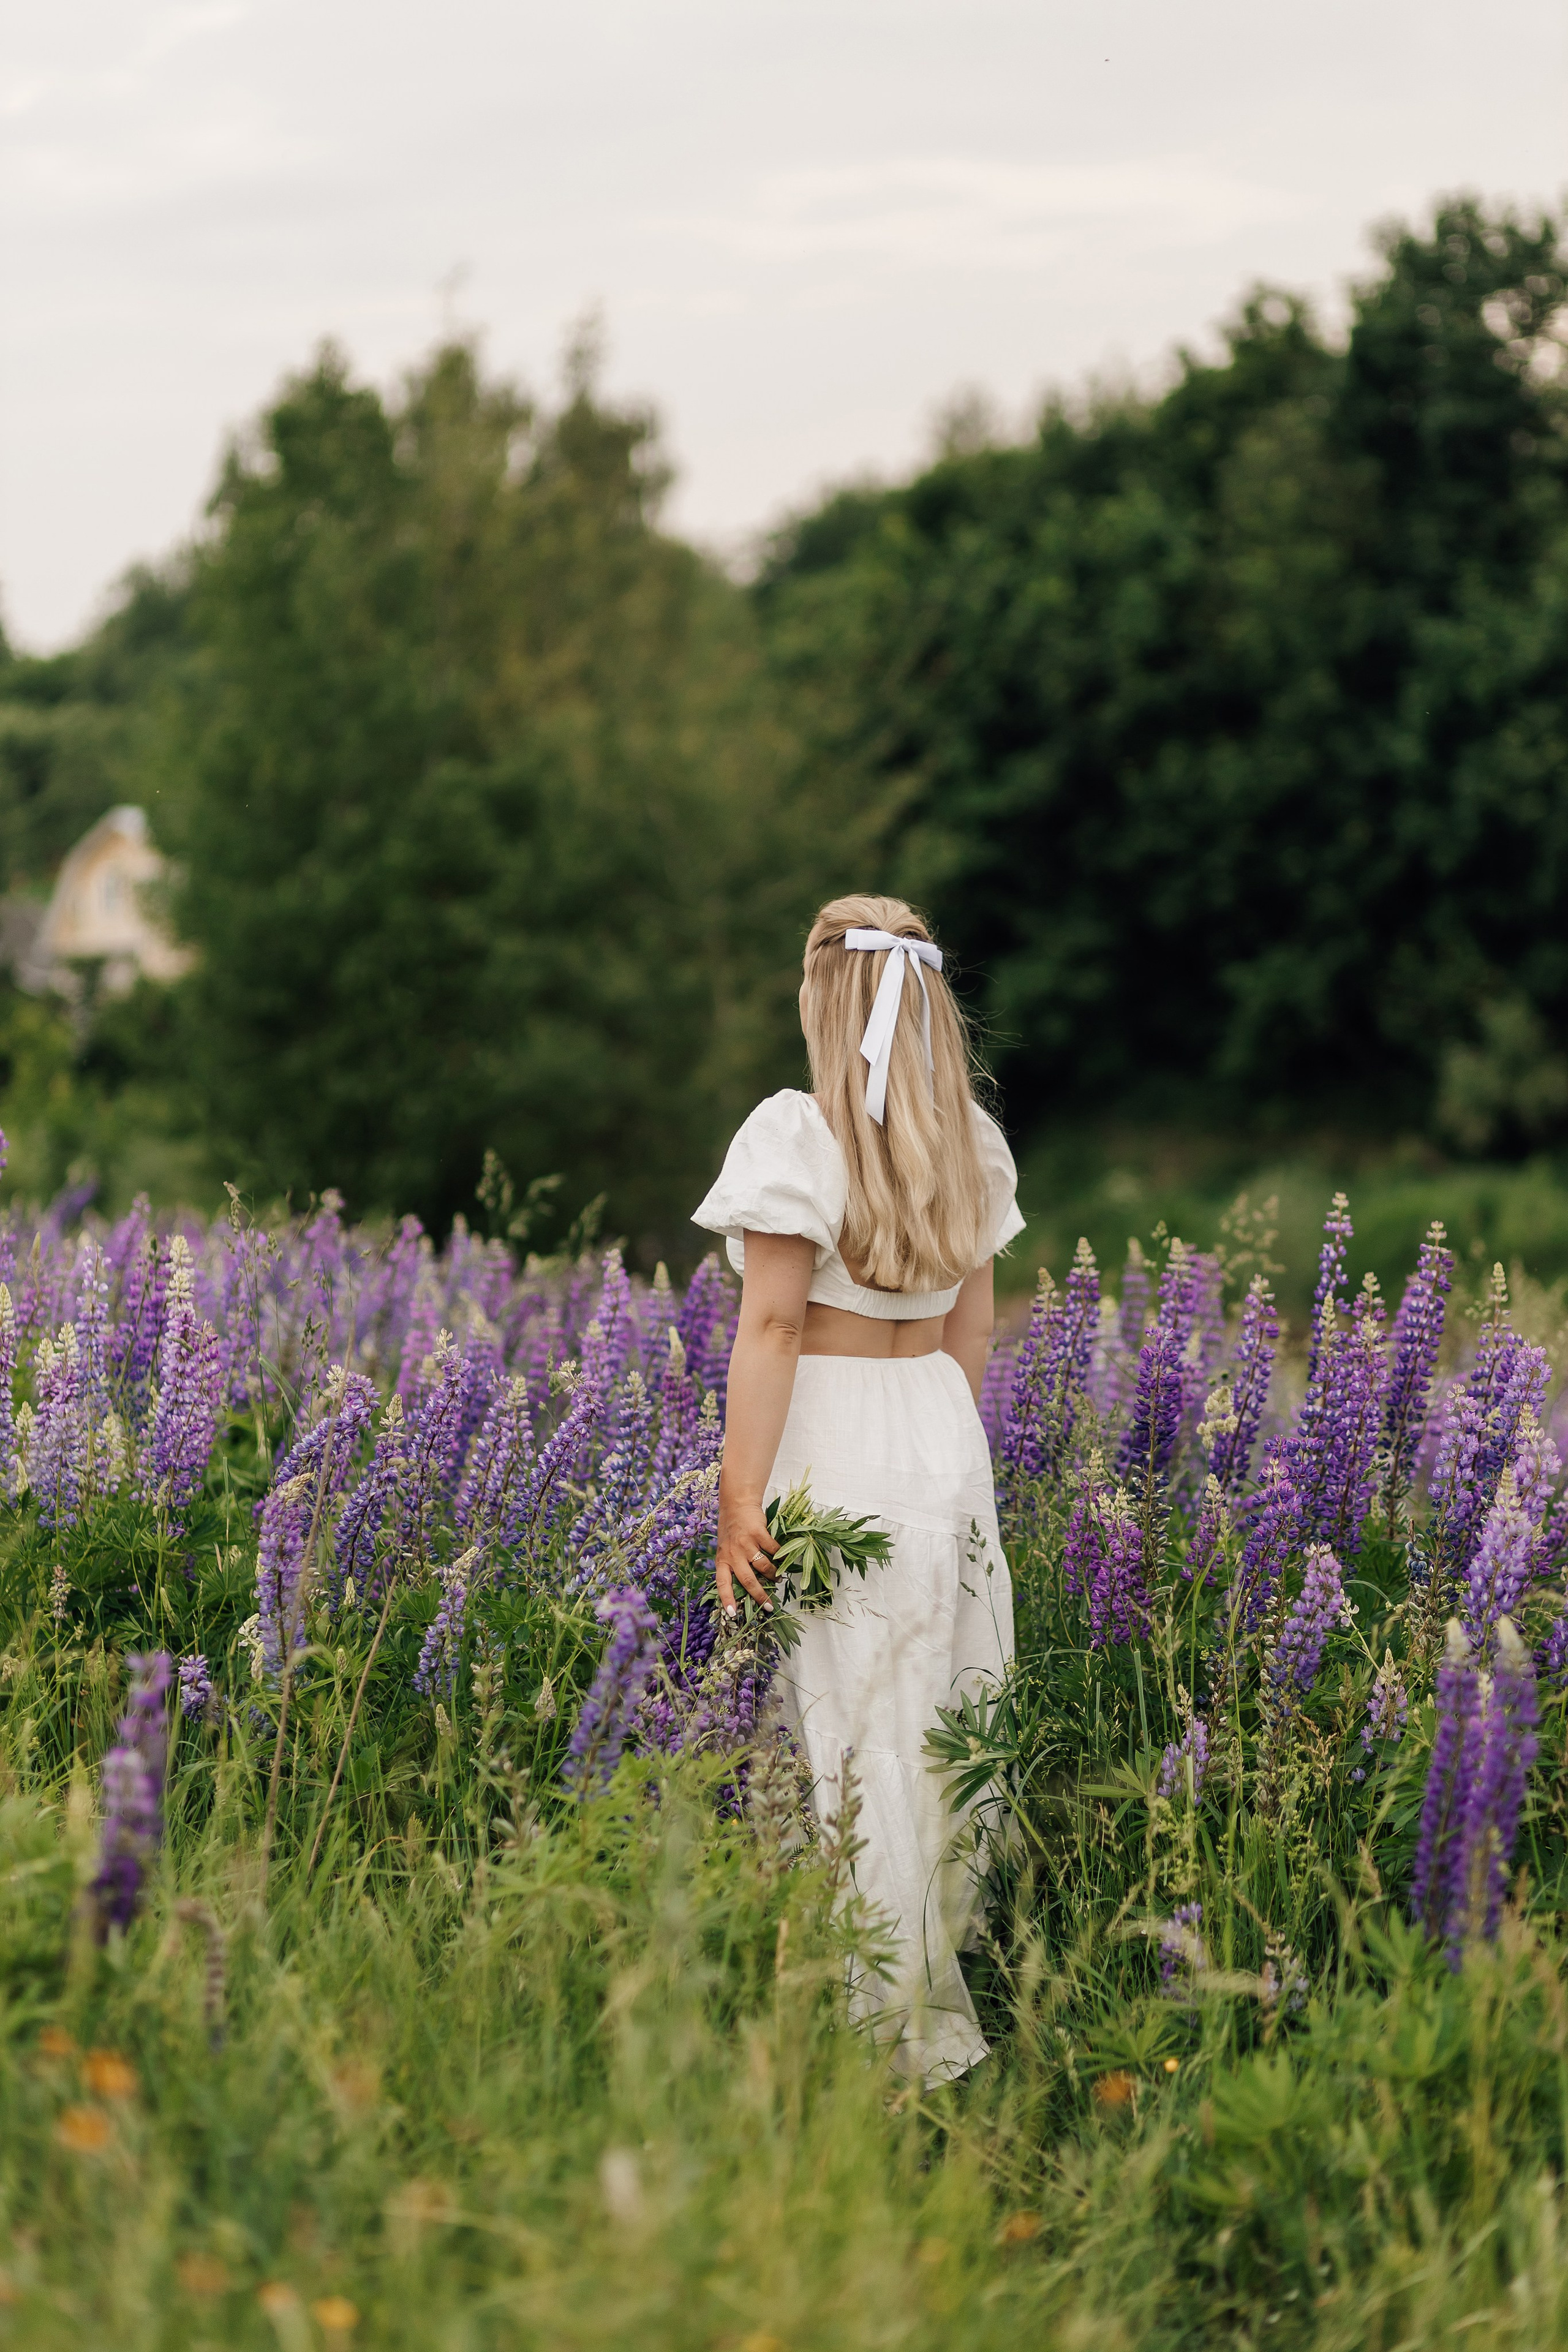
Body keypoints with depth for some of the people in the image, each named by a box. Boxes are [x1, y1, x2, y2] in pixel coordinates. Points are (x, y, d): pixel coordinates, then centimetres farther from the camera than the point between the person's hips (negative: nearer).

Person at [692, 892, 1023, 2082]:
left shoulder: (799, 1131, -12)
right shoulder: (974, 1140, 9)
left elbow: (772, 1324, -16)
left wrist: (740, 1498, -15)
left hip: (836, 1445, -7)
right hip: (947, 1446, 7)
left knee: (853, 1738, -3)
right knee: (943, 1734, 11)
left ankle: (877, 2029, 1)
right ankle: (940, 2010, 19)